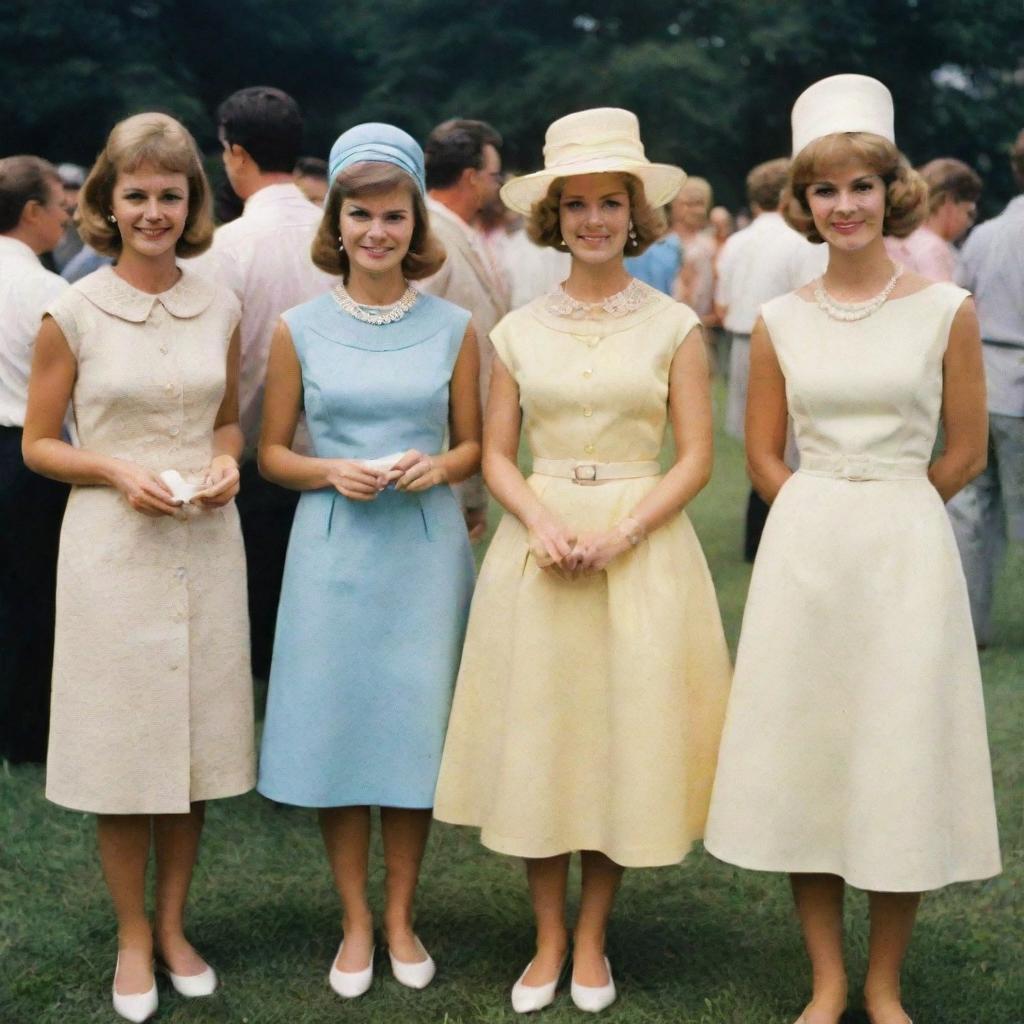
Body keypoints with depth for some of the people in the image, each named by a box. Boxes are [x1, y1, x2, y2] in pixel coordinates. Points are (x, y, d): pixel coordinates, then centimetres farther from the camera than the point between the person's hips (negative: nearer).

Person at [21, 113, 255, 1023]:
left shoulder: (220, 308, 5)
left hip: (205, 543, 3)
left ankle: (174, 925, 27)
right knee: (120, 743, 4)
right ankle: (133, 935, 22)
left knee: (194, 740, 10)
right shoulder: (73, 313, -5)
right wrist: (118, 471, -15)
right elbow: (38, 445, 1)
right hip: (112, 546, -3)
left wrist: (226, 463, -3)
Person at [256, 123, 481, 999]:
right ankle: (356, 923, 19)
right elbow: (272, 452, 6)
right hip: (333, 546, 0)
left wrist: (440, 466, -11)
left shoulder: (452, 328, 3)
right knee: (337, 724, 3)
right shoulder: (300, 329, 2)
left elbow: (474, 444, 10)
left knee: (414, 725, 5)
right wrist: (332, 472, -12)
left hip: (426, 548, 0)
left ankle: (401, 918, 22)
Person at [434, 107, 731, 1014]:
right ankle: (548, 938, 19)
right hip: (538, 549, 2)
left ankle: (593, 940, 19)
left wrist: (621, 533, -15)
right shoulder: (519, 331, 6)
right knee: (535, 737, 4)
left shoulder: (673, 325, 1)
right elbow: (496, 454, 6)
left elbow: (696, 458, -2)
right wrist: (542, 522, -13)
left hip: (642, 551, -1)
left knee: (625, 737, 3)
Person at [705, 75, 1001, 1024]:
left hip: (907, 551, -2)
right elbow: (762, 455, 9)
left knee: (901, 758, 4)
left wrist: (883, 509, 6)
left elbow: (965, 451, 2)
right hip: (804, 551, 2)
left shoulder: (946, 310, -2)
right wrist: (828, 518, 4)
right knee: (806, 752, 6)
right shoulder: (779, 321, 3)